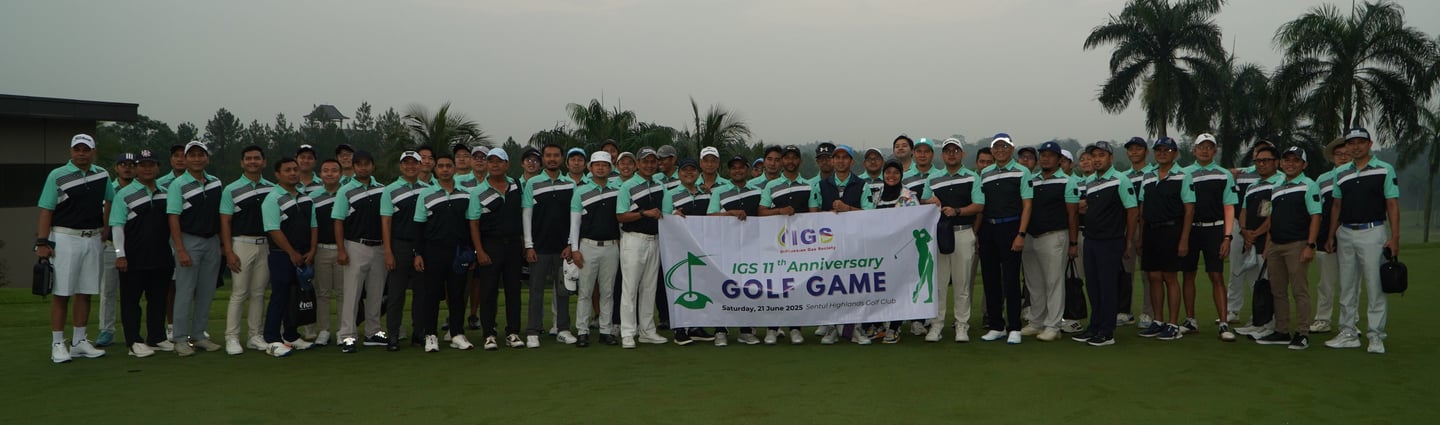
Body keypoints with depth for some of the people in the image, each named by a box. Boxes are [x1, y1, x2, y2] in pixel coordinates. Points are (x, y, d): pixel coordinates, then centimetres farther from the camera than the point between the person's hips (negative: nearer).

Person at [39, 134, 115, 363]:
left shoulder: (102, 175, 8)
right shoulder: (57, 176, -5)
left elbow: (111, 200, 24)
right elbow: (46, 210, -7)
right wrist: (42, 242, -14)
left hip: (93, 239, 5)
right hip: (64, 238, -5)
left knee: (85, 292, 8)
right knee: (61, 293, -3)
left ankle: (79, 342, 16)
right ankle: (57, 344, 3)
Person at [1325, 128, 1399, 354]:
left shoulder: (1385, 170, -3)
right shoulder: (1341, 173, 11)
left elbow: (1393, 205, -5)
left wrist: (1395, 237, -12)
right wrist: (1331, 235, 12)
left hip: (1372, 233, -5)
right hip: (1345, 234, 5)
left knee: (1375, 287, -4)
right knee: (1347, 287, 9)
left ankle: (1376, 336, 2)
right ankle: (1348, 333, 17)